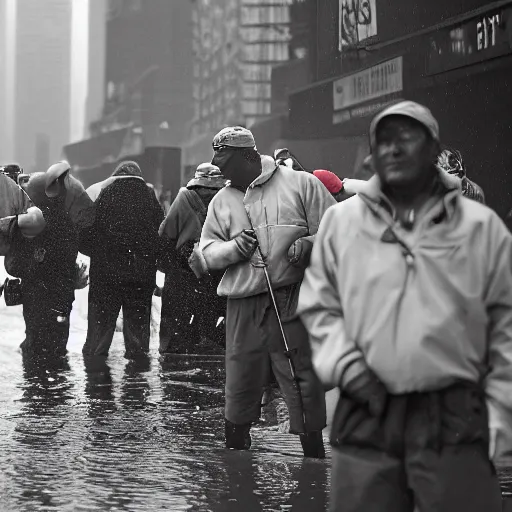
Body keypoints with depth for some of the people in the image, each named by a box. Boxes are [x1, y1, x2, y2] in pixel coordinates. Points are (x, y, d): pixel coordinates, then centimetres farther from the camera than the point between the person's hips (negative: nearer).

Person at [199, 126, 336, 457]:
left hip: (293, 302, -4)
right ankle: (235, 450, 25)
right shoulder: (223, 201, 16)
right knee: (240, 381, 9)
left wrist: (309, 245, -18)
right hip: (244, 306, 4)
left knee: (304, 378, -3)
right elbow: (207, 251, 15)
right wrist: (233, 249, -6)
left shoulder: (301, 185, 2)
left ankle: (314, 454, 5)